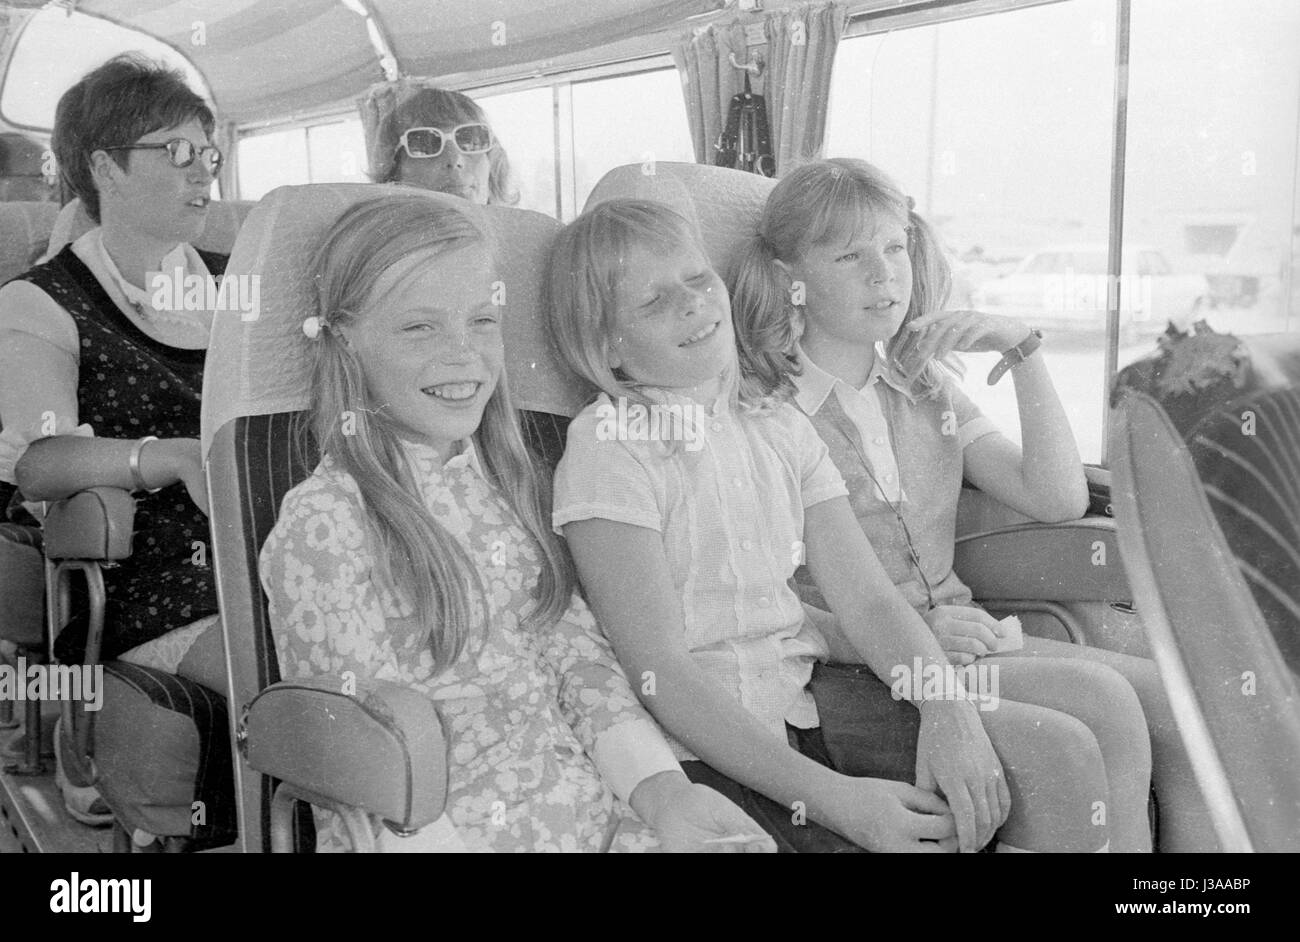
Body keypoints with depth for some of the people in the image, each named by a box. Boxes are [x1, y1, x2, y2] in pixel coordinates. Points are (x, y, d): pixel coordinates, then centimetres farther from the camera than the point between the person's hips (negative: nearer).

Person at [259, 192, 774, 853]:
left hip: (599, 808, 5)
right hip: (456, 835, -4)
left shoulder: (500, 475, 7)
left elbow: (573, 647, 5)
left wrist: (662, 788, -7)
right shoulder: (321, 527, -13)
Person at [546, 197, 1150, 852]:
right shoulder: (607, 448, -9)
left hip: (811, 709, 6)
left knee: (1060, 752, -9)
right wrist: (832, 797, -22)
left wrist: (948, 709, -15)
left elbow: (866, 596, 5)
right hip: (704, 750, -5)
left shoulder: (778, 427, 10)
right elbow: (661, 672, -16)